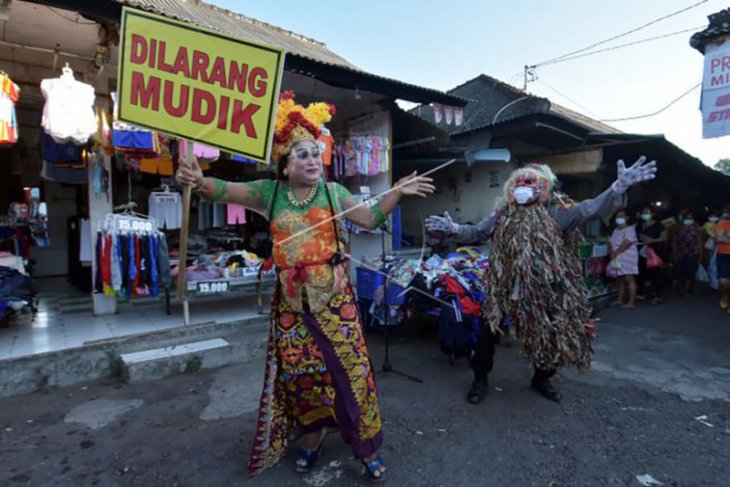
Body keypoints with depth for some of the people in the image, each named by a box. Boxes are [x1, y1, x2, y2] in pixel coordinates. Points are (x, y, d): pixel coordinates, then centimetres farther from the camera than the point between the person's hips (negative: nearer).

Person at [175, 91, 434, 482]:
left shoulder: (333, 192, 1)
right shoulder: (270, 192, 0)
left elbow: (371, 219, 6)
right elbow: (226, 191, -10)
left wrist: (397, 192, -5)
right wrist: (200, 182, -31)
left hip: (334, 299, 0)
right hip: (291, 302, 1)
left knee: (349, 368, 3)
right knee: (299, 372, 11)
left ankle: (366, 445, 22)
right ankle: (313, 436, 37)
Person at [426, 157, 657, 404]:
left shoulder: (556, 212, -7)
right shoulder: (502, 214, -1)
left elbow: (591, 209, -17)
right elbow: (476, 232, 4)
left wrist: (619, 187, -32)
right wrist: (454, 229, -12)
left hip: (544, 287, 0)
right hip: (505, 285, 0)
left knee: (550, 334, 12)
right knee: (488, 330, 1)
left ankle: (541, 378, 38)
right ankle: (480, 378, 20)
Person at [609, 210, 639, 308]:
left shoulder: (630, 229, -8)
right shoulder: (616, 230, 19)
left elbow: (626, 243, -19)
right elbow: (611, 243, 13)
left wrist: (615, 253, -16)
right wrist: (612, 253, -5)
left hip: (628, 258, -8)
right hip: (618, 259, 8)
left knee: (629, 279, -11)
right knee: (620, 279, 11)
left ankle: (631, 302, -12)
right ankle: (620, 300, 17)